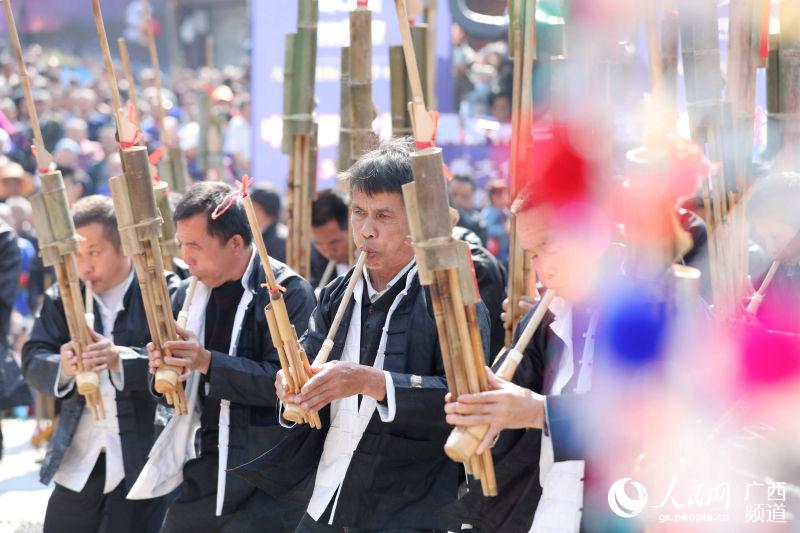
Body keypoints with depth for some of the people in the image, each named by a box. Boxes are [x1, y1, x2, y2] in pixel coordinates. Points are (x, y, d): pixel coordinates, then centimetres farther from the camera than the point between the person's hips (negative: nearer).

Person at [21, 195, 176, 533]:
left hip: (142, 457, -5)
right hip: (78, 460, 5)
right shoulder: (61, 298, 8)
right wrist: (62, 367, -23)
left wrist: (121, 359, -35)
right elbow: (33, 362, 1)